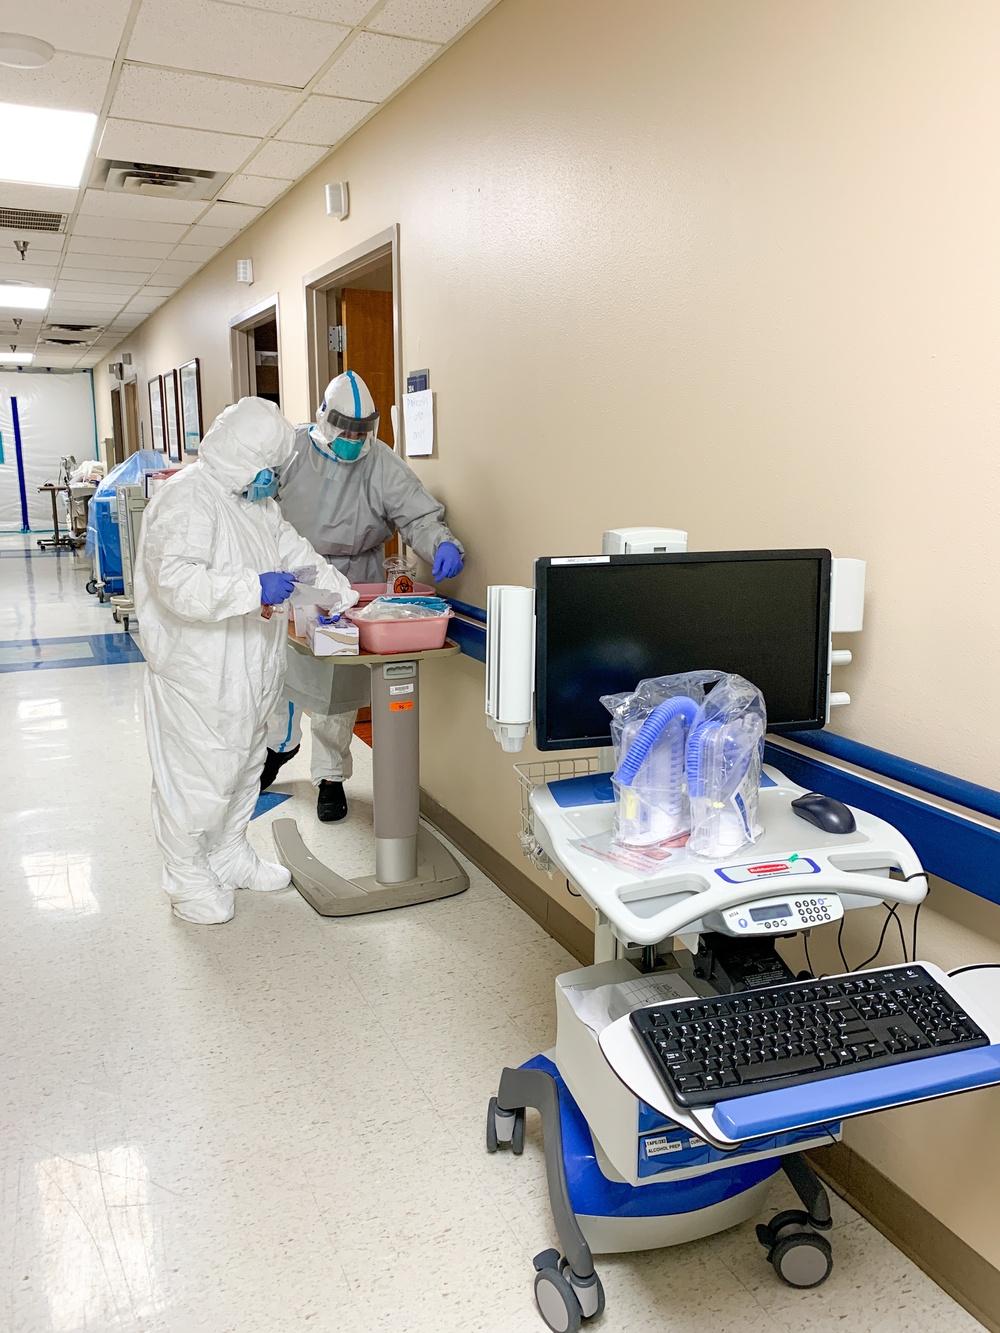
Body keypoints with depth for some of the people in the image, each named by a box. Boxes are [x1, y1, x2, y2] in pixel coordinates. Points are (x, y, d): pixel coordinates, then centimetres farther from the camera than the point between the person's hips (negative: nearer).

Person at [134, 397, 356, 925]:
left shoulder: (255, 501, 12)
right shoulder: (188, 500, -19)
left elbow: (295, 551, 20)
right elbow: (176, 581, -31)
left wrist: (345, 597, 12)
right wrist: (253, 588, -38)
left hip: (248, 670, 10)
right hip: (198, 671, -10)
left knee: (244, 762, 20)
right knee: (198, 773, 0)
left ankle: (229, 856, 37)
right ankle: (187, 876, 18)